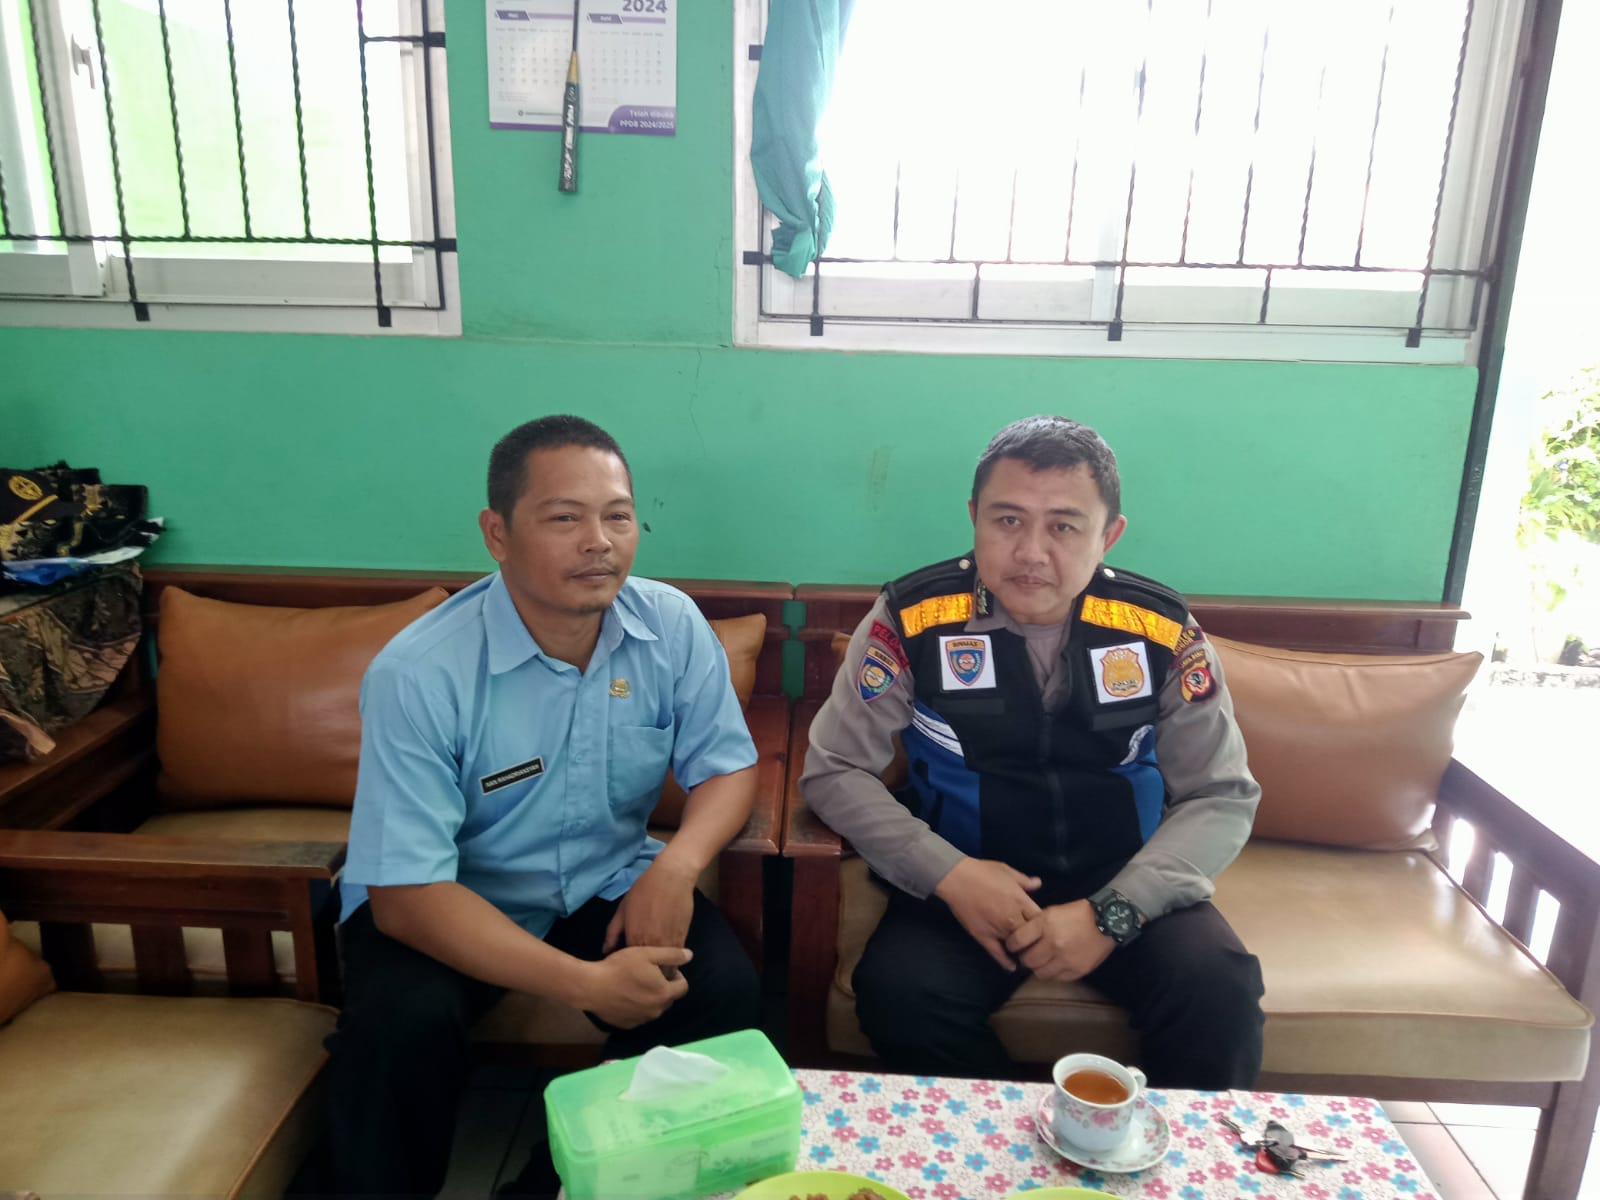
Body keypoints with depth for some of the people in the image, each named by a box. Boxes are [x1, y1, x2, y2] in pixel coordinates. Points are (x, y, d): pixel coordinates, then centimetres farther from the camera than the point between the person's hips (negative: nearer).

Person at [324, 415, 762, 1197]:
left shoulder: (673, 626, -12)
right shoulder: (418, 674, -24)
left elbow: (727, 766, -2)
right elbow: (405, 894, -24)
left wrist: (678, 863, -25)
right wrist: (584, 983, -32)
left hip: (606, 885, 4)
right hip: (445, 904, -3)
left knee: (725, 988, -19)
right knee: (404, 1023, -31)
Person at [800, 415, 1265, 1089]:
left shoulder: (1161, 630, -6)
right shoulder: (912, 620, -10)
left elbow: (1223, 797, -1)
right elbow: (834, 771, -6)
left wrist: (1113, 912, -15)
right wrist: (947, 875, -19)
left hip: (1124, 889, 1)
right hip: (965, 886, 0)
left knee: (1220, 992, -26)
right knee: (899, 995, -27)